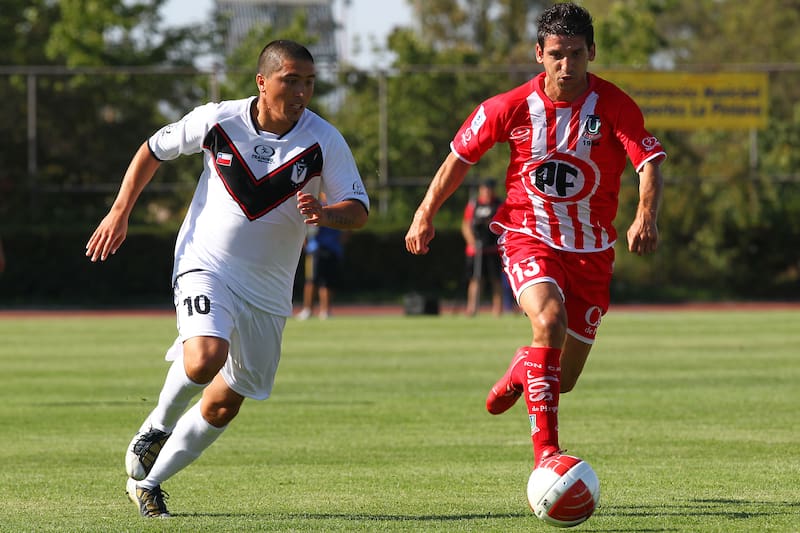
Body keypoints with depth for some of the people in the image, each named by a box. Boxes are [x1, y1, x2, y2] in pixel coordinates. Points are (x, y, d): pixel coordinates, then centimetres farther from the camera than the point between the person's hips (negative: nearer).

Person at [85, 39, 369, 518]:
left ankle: (149, 482, 26)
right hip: (206, 265, -3)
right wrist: (120, 213, 6)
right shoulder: (217, 120, -10)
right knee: (204, 359, -30)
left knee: (224, 404, 7)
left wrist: (324, 214, -31)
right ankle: (157, 429, 0)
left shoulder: (324, 141, -11)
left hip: (267, 289, 3)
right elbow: (154, 150, 8)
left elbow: (359, 211, -9)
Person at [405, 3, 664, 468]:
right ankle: (546, 454, -32)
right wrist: (426, 214, 11)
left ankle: (521, 371, 46)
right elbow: (461, 156, 8)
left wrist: (647, 216, -38)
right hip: (528, 238, -2)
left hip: (591, 250, 2)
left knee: (564, 378, 6)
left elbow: (650, 165, -19)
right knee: (550, 318, -33)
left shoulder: (615, 107, -10)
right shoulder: (511, 108, -7)